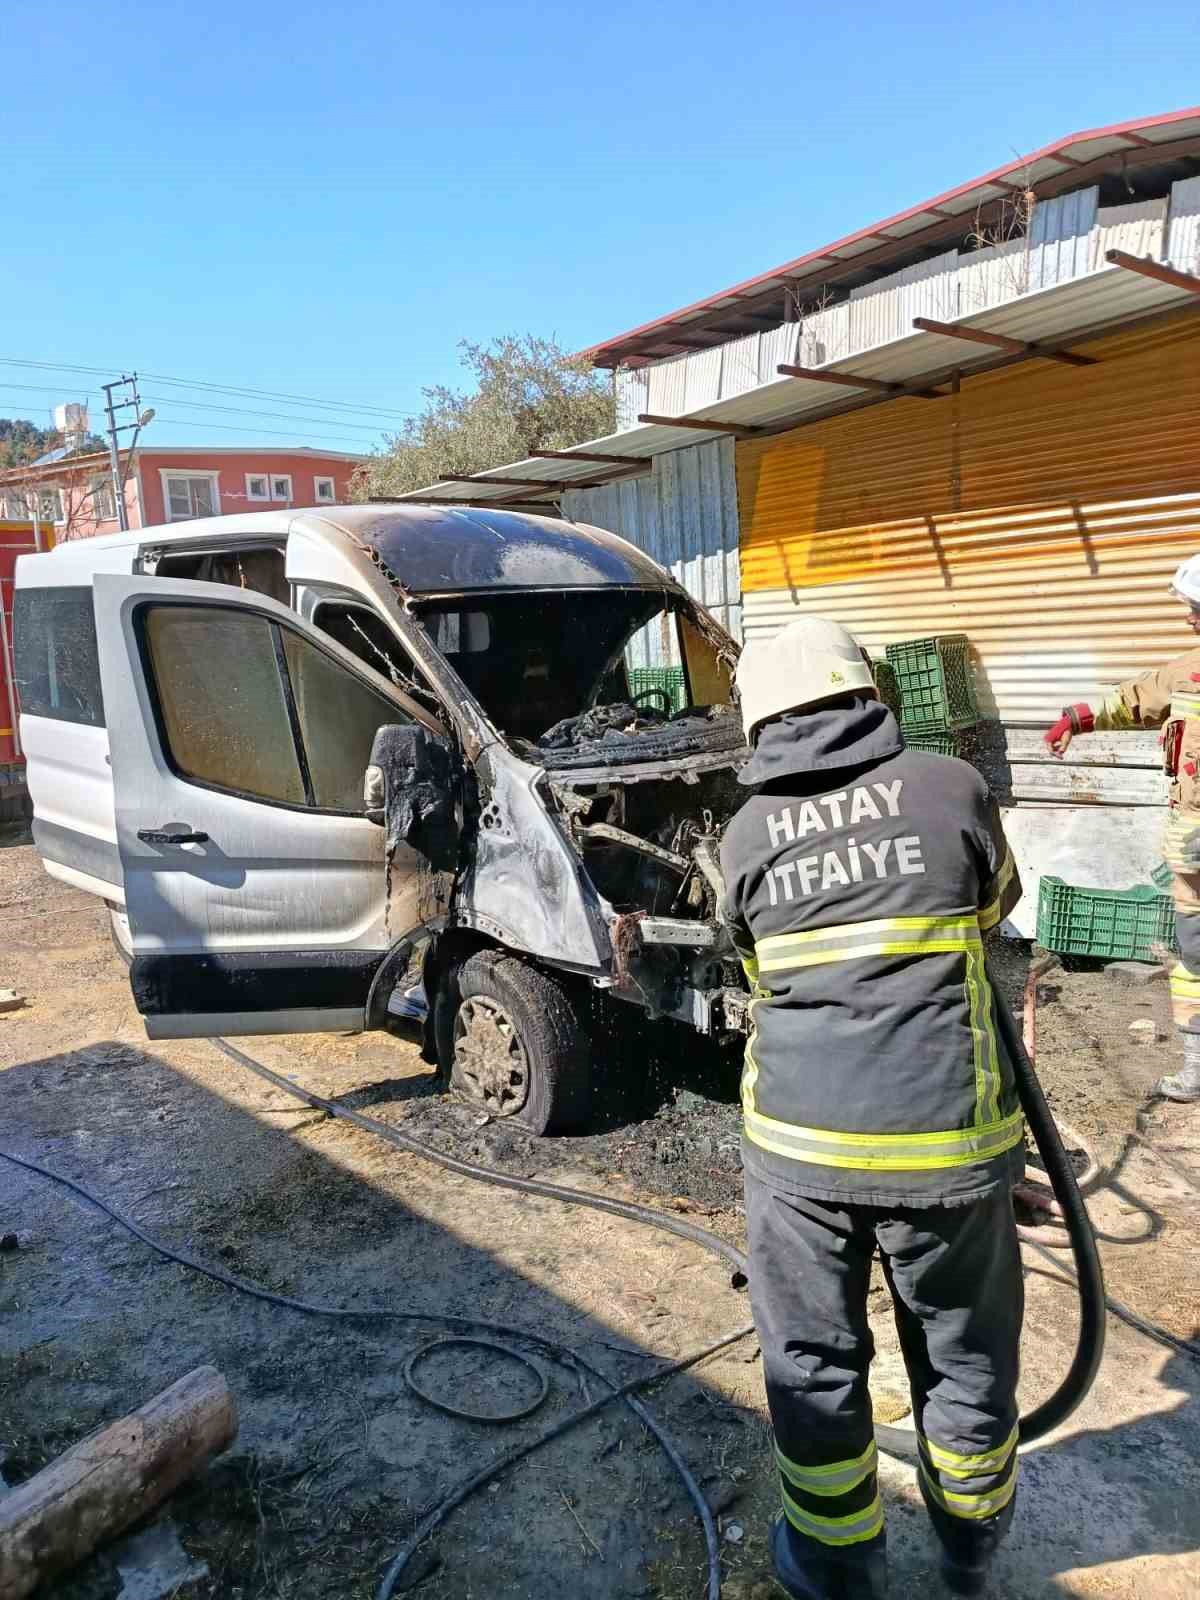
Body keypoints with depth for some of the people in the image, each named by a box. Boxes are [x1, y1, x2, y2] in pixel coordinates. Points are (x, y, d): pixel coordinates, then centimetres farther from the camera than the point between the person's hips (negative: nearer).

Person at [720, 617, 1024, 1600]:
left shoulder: (746, 835, 2)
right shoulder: (950, 786, -3)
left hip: (798, 1141, 1)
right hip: (946, 1139, 0)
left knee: (813, 1366, 19)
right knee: (966, 1359, 22)